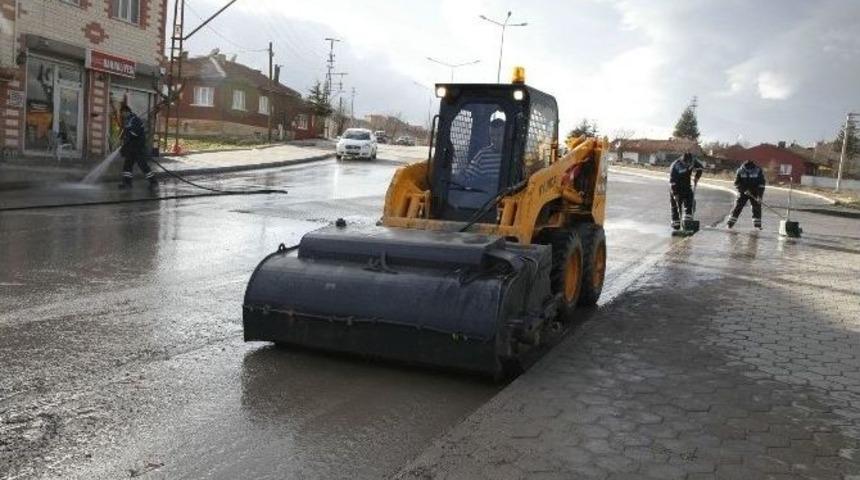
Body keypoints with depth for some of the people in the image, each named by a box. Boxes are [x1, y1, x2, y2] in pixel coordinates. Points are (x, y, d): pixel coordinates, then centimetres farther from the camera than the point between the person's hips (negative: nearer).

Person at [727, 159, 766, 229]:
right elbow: (736, 183, -9)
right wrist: (744, 190, -23)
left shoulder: (758, 171, -14)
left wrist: (759, 196, -20)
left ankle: (757, 223, 7)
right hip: (743, 192, 0)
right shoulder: (740, 171, -13)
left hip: (754, 193, 1)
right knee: (738, 206, -6)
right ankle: (730, 222, -2)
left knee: (757, 207, -4)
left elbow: (761, 184, -12)